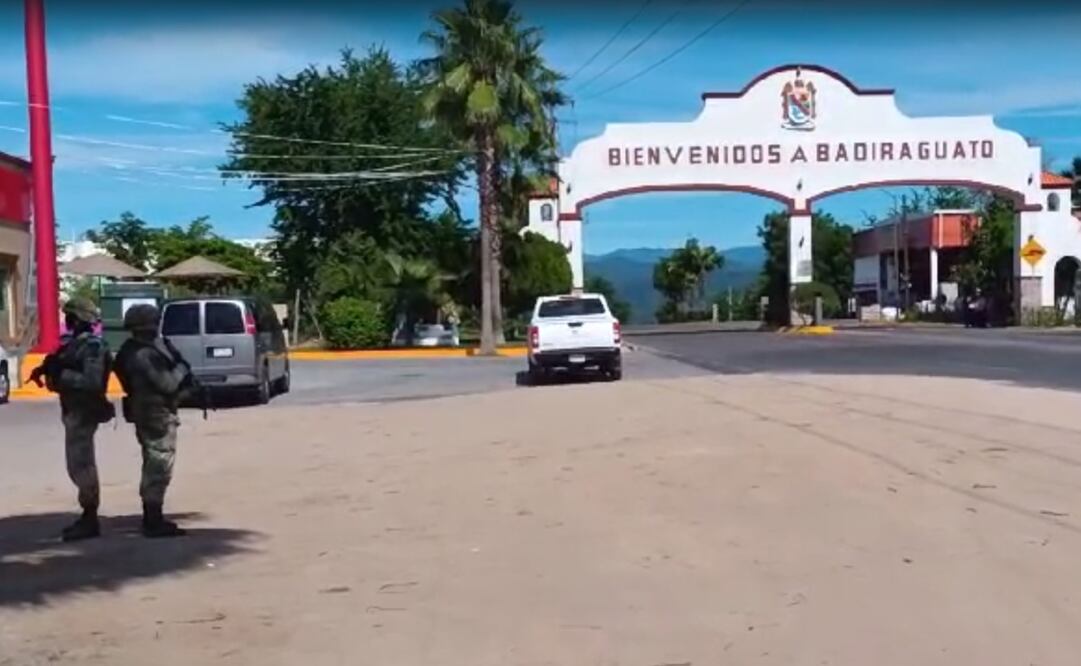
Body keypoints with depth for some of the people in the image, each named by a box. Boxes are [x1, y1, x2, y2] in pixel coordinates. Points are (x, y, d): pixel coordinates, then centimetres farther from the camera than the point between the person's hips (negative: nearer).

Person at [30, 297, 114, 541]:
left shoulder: (93, 346, -17)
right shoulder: (76, 343, 13)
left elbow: (92, 382, -26)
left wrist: (61, 374, -26)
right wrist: (50, 369, 2)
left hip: (83, 412, -10)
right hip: (74, 410, 10)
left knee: (81, 465, -7)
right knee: (79, 465, 16)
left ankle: (90, 520, -1)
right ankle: (88, 517, 25)